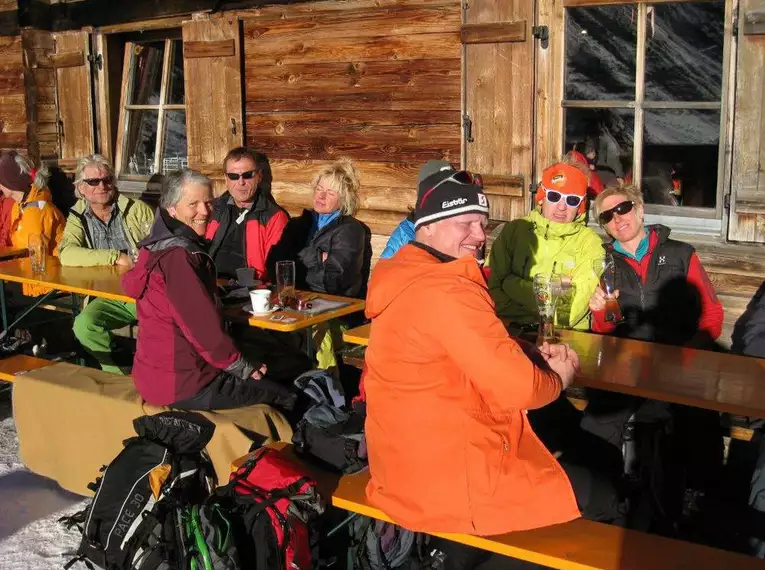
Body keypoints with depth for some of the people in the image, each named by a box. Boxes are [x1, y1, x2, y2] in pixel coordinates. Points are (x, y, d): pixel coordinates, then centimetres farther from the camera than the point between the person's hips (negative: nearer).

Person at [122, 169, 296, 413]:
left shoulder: (158, 246, 7)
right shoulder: (178, 255, -22)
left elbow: (130, 285, 21)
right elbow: (204, 327, -24)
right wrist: (242, 368, -10)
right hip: (181, 384, -10)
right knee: (287, 398, 0)